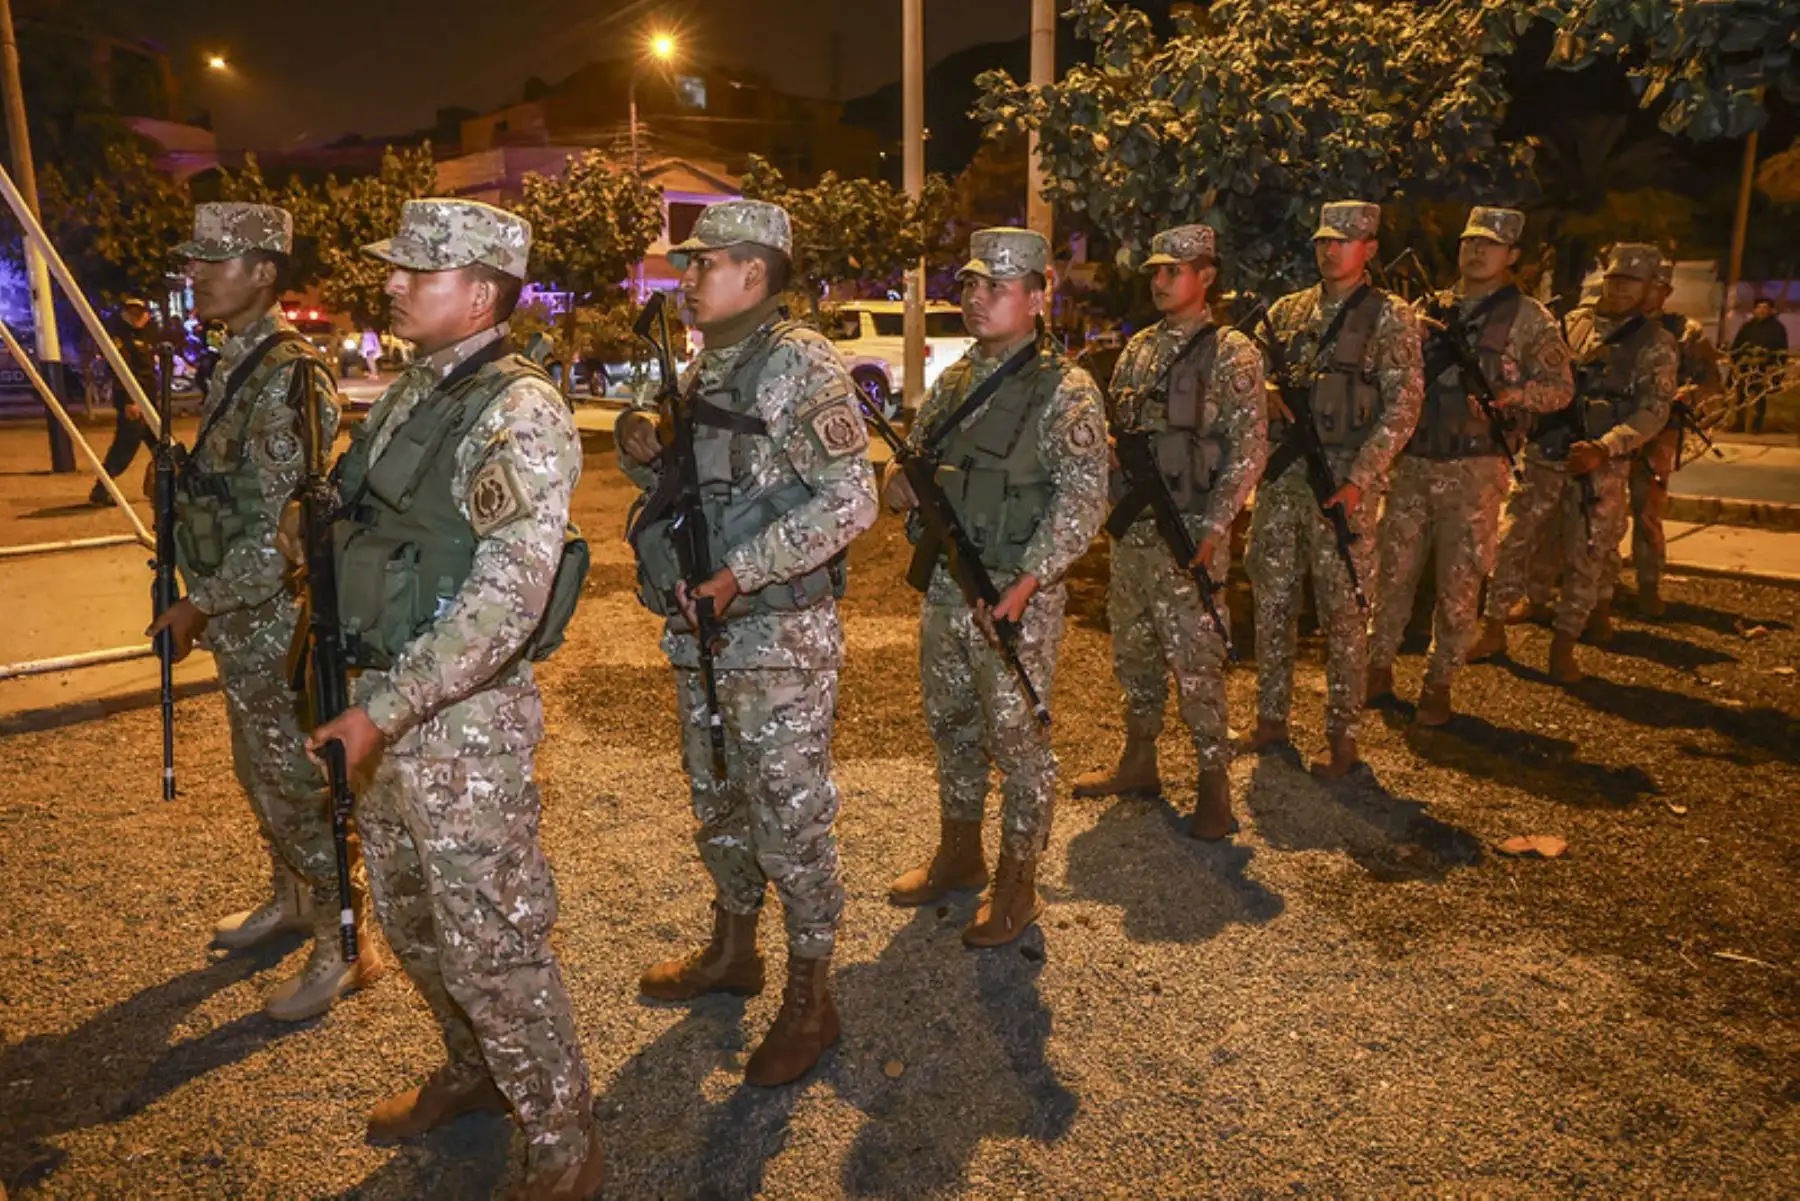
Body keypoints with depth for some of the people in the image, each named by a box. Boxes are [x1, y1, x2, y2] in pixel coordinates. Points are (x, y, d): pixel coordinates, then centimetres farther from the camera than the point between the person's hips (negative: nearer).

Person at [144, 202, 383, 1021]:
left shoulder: (289, 375, -20)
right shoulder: (234, 364, 10)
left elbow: (286, 528, -23)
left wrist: (200, 605, -17)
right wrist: (175, 474, 4)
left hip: (277, 621, -9)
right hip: (241, 618, 9)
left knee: (299, 784, 0)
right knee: (261, 773, 22)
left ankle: (343, 948, 14)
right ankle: (290, 898, 40)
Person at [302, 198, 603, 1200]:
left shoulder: (521, 413, -19)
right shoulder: (413, 392, 10)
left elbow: (506, 600, -26)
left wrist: (382, 713, -26)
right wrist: (366, 697, 15)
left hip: (465, 715, -9)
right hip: (388, 699, 9)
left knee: (491, 939, 1)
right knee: (411, 918, 22)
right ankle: (475, 1071, 46)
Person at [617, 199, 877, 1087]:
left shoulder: (801, 365, -13)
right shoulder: (704, 369, 13)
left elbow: (850, 500, -21)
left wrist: (741, 572, -23)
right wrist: (644, 456, -1)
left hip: (780, 637, -9)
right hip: (699, 630, 9)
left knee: (790, 816, 2)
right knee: (717, 802, 20)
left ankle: (811, 997, 19)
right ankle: (733, 949, 40)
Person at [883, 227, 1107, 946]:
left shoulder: (1065, 390, -10)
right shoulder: (952, 382, 11)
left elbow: (1083, 497, -16)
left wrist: (1026, 583, -24)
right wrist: (901, 483, -5)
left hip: (1016, 596, -7)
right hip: (943, 588, 7)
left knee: (1016, 738, 3)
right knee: (951, 726, 18)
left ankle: (1017, 885, 20)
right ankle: (958, 855, 37)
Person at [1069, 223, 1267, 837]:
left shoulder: (1231, 353, -6)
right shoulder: (1139, 347, 13)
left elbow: (1248, 449, -11)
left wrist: (1212, 529, -18)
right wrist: (1110, 501, 4)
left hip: (1188, 532, -6)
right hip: (1131, 528, 7)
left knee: (1196, 662, -3)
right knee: (1134, 653, 15)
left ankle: (1214, 786, 10)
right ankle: (1138, 762, 30)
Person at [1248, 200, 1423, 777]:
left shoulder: (1390, 317, -1)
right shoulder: (1288, 310, 12)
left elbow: (1402, 407, -7)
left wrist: (1358, 479, -16)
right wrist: (1271, 395, -7)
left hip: (1346, 478, -4)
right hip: (1282, 473, 5)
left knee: (1343, 609, 1)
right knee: (1272, 601, 9)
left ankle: (1342, 736, 13)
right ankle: (1271, 719, 23)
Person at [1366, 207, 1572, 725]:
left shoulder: (1527, 317, 3)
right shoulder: (1429, 308, 12)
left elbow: (1560, 387, -1)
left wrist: (1506, 396, -18)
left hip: (1474, 468, -3)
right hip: (1413, 461, 3)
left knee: (1459, 583, 2)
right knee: (1393, 571, 7)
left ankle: (1438, 683, 15)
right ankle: (1379, 667, 20)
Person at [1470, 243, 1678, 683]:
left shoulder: (1655, 344, -1)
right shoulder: (1571, 323, 7)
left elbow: (1653, 410, -9)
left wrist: (1604, 449, -23)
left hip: (1601, 468, -2)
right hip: (1543, 456, 2)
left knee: (1585, 560, 4)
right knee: (1511, 543, 4)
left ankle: (1563, 647, 17)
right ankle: (1494, 631, 17)